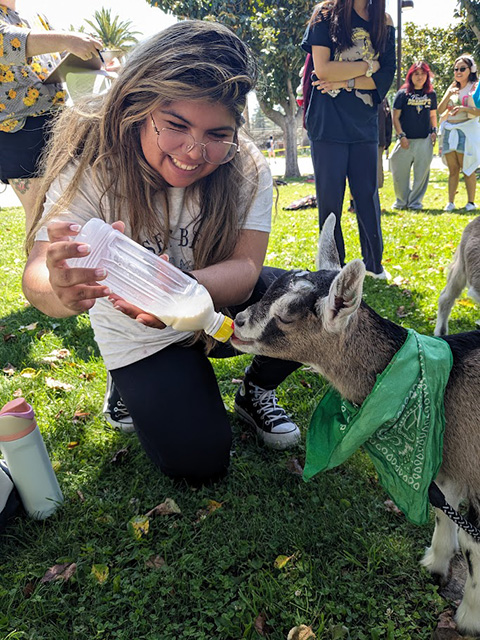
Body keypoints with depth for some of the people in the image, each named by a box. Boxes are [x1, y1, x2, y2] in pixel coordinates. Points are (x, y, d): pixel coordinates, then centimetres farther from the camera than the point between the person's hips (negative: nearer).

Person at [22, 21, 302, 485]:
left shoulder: (246, 168, -18)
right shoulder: (92, 166, -23)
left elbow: (245, 269, -28)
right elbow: (38, 274, -32)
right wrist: (63, 291, -58)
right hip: (142, 338, -2)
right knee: (198, 461, -12)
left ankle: (255, 391, 8)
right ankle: (134, 387, 18)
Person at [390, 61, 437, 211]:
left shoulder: (431, 94, 11)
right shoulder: (403, 94, 2)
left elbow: (433, 115, 20)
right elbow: (396, 117, 0)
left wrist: (434, 131, 4)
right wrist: (401, 135, -9)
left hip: (425, 140, 2)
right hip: (406, 140, -2)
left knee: (422, 173, 1)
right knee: (400, 172, 1)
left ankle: (415, 202, 12)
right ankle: (402, 200, 19)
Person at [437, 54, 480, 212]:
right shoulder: (452, 88, 18)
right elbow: (440, 110, 10)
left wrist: (464, 108, -23)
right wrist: (448, 95, -4)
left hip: (466, 131, -4)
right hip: (449, 132, 5)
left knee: (467, 168, -6)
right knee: (452, 169, 5)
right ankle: (450, 202, 6)